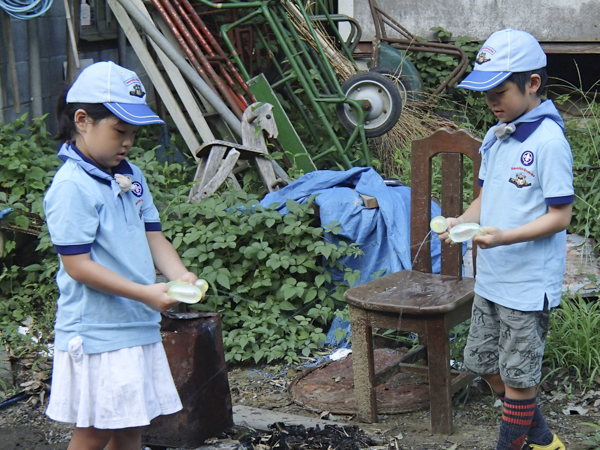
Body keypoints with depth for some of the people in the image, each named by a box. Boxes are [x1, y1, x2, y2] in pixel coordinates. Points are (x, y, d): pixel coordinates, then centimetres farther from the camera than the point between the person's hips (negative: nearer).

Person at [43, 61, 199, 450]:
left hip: (140, 326, 8)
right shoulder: (72, 187, -16)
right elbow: (78, 265, -19)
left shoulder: (131, 177, 9)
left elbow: (152, 235, 12)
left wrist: (180, 275, -8)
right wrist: (145, 293, -23)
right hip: (96, 331, -8)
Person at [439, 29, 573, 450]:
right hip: (490, 276, 9)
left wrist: (504, 237, -30)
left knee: (518, 375, 4)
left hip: (528, 284, -9)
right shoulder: (495, 137, 7)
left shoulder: (549, 140, -17)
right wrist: (462, 221, -5)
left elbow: (560, 216, -18)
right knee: (485, 363, 19)